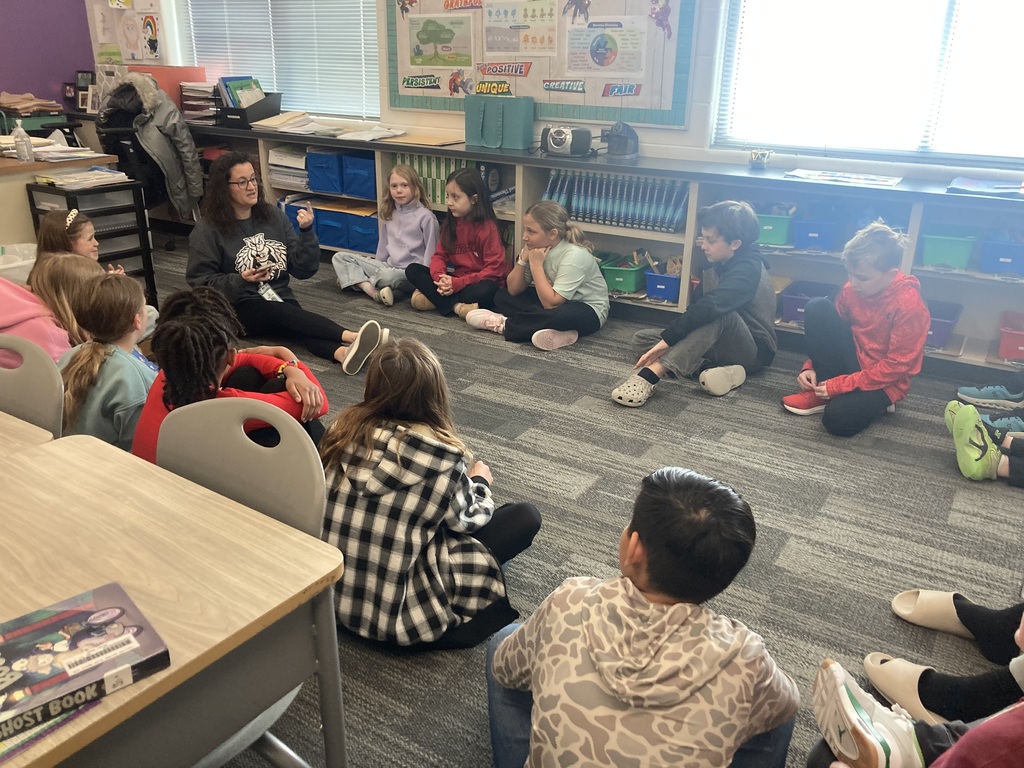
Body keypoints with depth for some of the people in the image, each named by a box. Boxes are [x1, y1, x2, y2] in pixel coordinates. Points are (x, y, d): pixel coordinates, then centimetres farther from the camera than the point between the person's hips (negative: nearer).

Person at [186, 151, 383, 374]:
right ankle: (351, 337, -53)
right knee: (285, 314, -34)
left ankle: (342, 351, -62)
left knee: (296, 323, -33)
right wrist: (241, 281, -22)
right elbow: (201, 282, -6)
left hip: (279, 300, 3)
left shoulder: (273, 215, 5)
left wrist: (306, 231, -14)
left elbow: (304, 269, 2)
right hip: (238, 307, -3)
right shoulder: (208, 229, -4)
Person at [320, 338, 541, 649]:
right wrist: (480, 481, 18)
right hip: (397, 608, -6)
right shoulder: (441, 454, -22)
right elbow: (466, 520, -3)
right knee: (526, 517, 2)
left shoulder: (345, 426, -7)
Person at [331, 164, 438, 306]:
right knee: (340, 257, -3)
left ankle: (355, 279, -9)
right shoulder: (390, 214, 11)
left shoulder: (426, 217, -10)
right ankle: (372, 290, -26)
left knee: (388, 276, -42)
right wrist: (377, 266, 19)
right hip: (388, 266, 7)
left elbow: (431, 252, -9)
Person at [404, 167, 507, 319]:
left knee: (483, 291, -41)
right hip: (454, 280, 7)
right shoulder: (450, 224, 3)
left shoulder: (488, 228, -16)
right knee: (412, 270, -11)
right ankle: (456, 306, -26)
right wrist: (440, 277, -21)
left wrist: (458, 283, -25)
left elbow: (494, 269, -19)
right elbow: (440, 255, 2)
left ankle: (435, 299, -21)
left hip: (479, 282, -7)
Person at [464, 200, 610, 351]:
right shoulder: (538, 247, -7)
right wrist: (523, 259, -19)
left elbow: (551, 304, -32)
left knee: (559, 315, -41)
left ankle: (504, 324, -17)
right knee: (502, 296, 0)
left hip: (587, 312, -8)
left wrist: (536, 264, -28)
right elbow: (513, 290, -3)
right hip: (555, 301, 8)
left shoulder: (574, 255, -27)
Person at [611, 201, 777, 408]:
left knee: (720, 314, -41)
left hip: (753, 352, -8)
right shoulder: (720, 264, 5)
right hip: (720, 343, 9)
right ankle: (706, 370, -24)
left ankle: (651, 374, -49)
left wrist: (666, 340, -42)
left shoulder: (747, 269, -22)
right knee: (641, 339, -4)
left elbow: (710, 307, -37)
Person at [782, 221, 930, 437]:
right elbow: (827, 330, 6)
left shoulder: (910, 307, -24)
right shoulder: (852, 289, -7)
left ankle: (876, 400, 4)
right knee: (817, 308, -17)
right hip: (854, 360, 5)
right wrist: (811, 367, -8)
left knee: (837, 420, -31)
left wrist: (840, 385, -23)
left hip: (884, 380, -5)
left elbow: (896, 366, -21)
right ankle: (821, 389, -8)